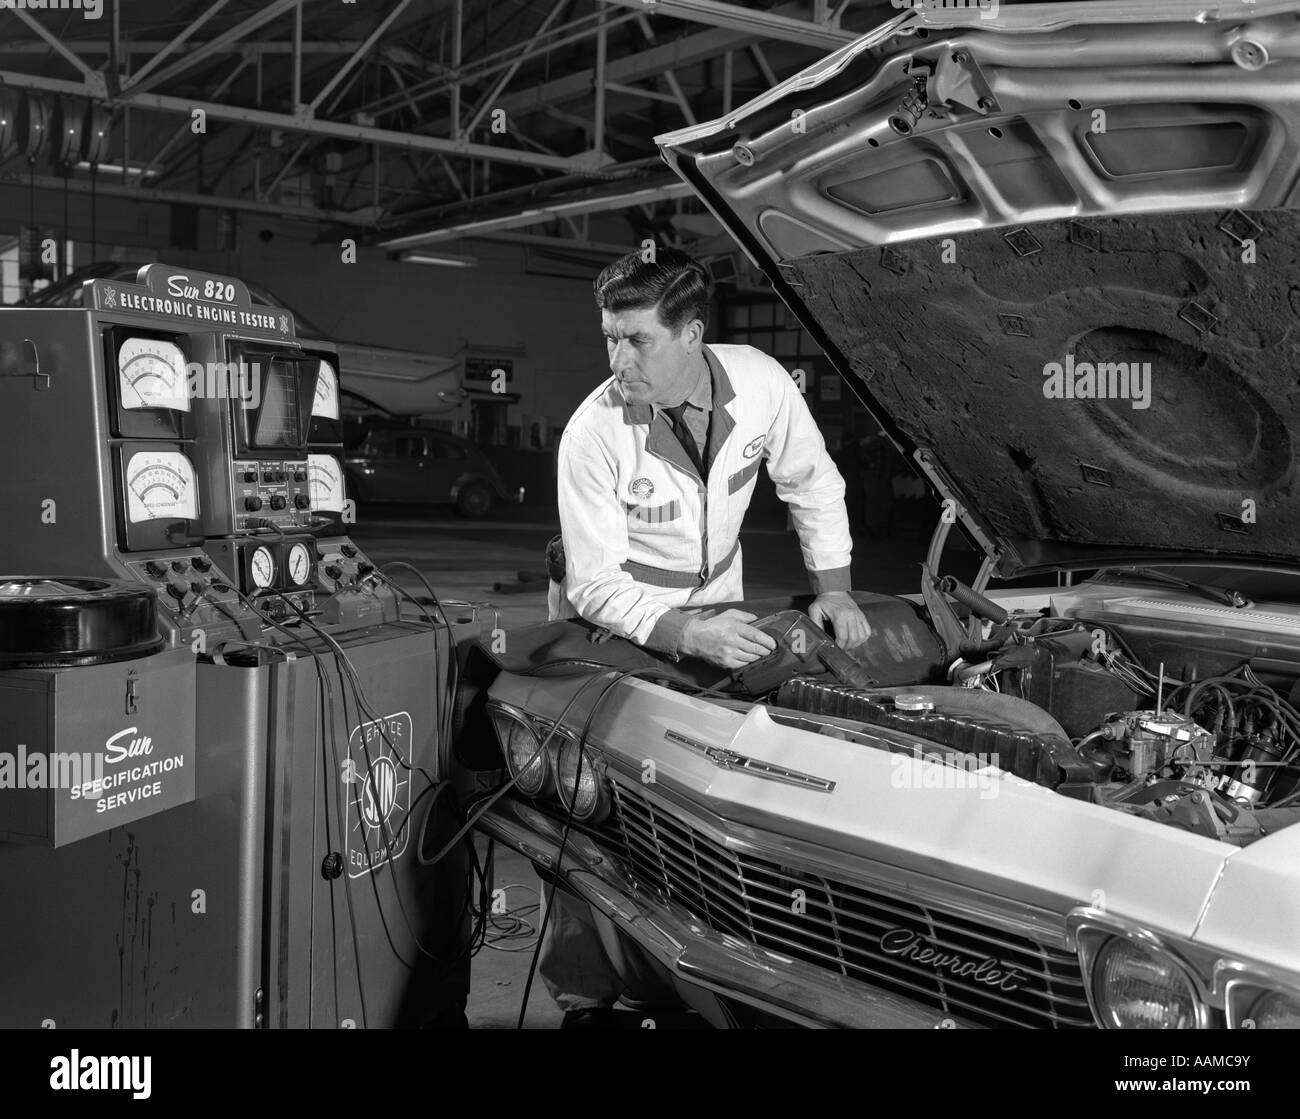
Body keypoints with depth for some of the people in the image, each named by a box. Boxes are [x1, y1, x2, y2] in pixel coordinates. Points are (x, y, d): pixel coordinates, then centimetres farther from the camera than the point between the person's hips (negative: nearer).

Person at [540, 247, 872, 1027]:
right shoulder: (595, 432, -27)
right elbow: (597, 586, -24)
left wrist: (834, 589, -4)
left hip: (717, 603, 4)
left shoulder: (761, 383, -17)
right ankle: (586, 991, 6)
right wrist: (687, 635, -36)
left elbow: (814, 486, 1)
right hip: (610, 620, -3)